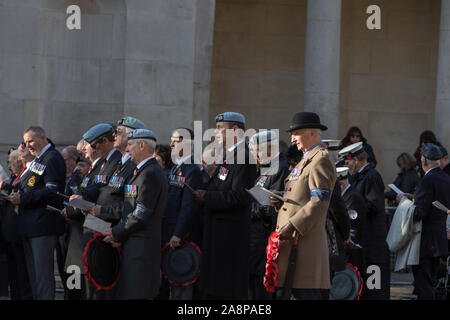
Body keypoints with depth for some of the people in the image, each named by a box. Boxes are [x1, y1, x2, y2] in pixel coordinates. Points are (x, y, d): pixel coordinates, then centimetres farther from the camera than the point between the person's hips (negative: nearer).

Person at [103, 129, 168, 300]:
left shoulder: (150, 173, -14)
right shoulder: (143, 171, 20)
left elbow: (141, 215, -18)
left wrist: (117, 233, -9)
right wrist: (117, 233, 6)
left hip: (141, 246, -10)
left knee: (135, 294, -11)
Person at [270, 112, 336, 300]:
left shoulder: (320, 160, -8)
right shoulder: (306, 160, 24)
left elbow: (319, 202, -18)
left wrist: (292, 225, -21)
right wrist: (280, 202, 8)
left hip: (305, 240, -10)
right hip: (292, 241, 10)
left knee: (303, 294, -12)